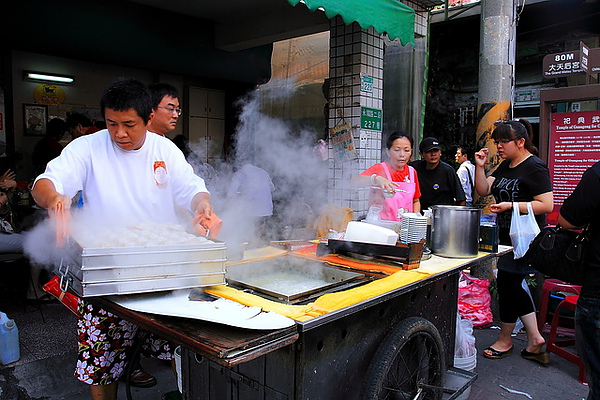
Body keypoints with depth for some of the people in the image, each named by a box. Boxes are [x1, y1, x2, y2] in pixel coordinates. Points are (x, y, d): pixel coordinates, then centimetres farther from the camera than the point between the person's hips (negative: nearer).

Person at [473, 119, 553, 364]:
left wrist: (510, 205, -26)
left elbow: (546, 205, -20)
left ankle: (504, 340, 18)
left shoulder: (534, 167, -14)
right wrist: (480, 167, -5)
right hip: (507, 237, 9)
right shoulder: (505, 167, 13)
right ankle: (534, 338, 24)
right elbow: (483, 190, 8)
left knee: (506, 282, -1)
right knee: (512, 285, 12)